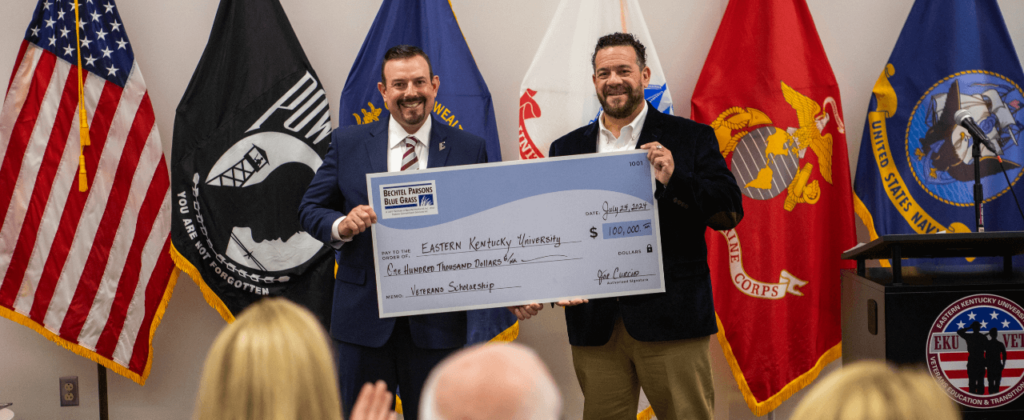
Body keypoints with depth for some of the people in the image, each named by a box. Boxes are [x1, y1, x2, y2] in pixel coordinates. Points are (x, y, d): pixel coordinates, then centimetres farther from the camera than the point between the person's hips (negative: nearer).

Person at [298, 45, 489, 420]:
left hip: (436, 321, 0)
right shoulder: (348, 144, 6)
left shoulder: (469, 149, 4)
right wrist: (341, 225, -15)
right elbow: (310, 208, 8)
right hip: (363, 316, 1)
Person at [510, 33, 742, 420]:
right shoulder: (566, 149, 14)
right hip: (594, 322, 3)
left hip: (669, 317, -3)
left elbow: (729, 211, -4)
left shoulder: (691, 139, 5)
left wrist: (674, 180, -19)